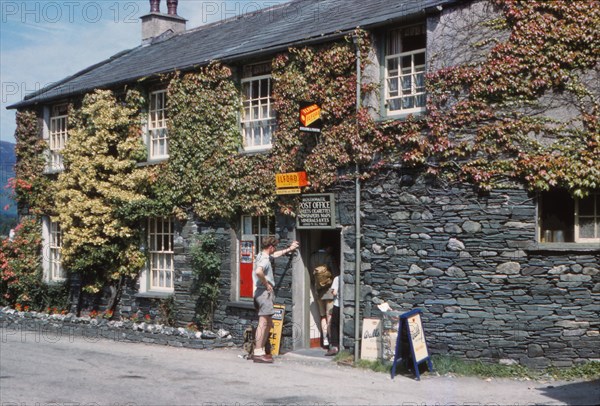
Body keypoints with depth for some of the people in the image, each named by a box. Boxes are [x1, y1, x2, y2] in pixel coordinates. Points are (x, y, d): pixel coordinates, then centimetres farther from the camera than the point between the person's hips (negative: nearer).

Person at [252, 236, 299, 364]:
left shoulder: (262, 256, 16)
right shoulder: (264, 259, -14)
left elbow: (275, 254, 37)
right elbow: (258, 272, -34)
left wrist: (289, 249, 45)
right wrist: (266, 284, -20)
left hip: (263, 292, 10)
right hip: (264, 292, -10)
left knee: (269, 324, 13)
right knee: (263, 323, -11)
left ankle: (261, 351, 15)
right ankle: (258, 353, -12)